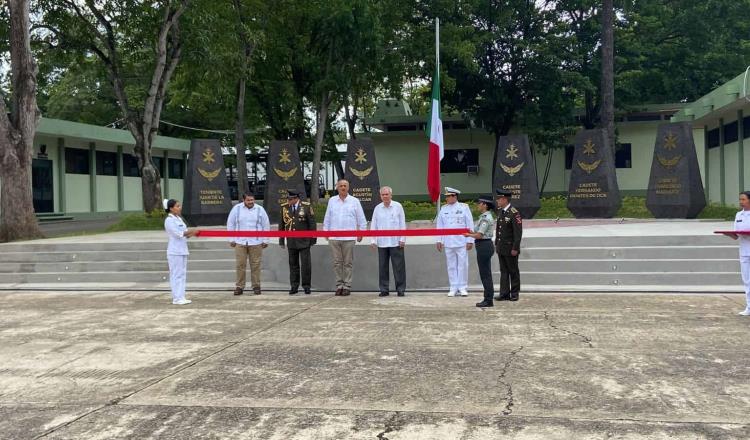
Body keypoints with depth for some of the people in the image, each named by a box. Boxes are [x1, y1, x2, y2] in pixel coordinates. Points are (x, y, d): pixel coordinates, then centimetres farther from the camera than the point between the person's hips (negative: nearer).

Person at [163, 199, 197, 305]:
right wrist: (191, 231, -15)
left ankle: (181, 297, 14)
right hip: (175, 251, -8)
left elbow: (185, 234, 13)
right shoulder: (169, 220, -10)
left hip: (182, 250, 8)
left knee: (182, 274, 9)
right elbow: (178, 234, -17)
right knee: (176, 274, -4)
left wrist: (192, 233, -5)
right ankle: (177, 298, 0)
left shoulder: (179, 218, 15)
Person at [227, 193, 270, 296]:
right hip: (240, 242, 0)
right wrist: (231, 239, 5)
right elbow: (230, 224, 9)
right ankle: (239, 287, 7)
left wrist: (265, 240, 7)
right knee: (240, 265, 0)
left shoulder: (260, 209, 2)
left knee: (255, 265, 2)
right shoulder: (236, 209, 2)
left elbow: (266, 225, 8)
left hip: (256, 242, 0)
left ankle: (256, 286, 11)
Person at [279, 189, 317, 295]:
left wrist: (313, 238, -3)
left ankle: (306, 286, 11)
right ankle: (294, 286, 15)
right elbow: (282, 225, 9)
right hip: (291, 242, 3)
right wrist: (281, 240, 9)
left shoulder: (306, 206, -5)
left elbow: (312, 223, -2)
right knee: (293, 264, 7)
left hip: (304, 241, -3)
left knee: (305, 264, 0)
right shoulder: (284, 208, 3)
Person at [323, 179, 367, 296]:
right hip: (334, 238, 2)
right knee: (337, 262, 4)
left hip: (349, 238, -2)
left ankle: (347, 286, 6)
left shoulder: (354, 201, 4)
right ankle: (339, 285, 11)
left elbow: (362, 219, 6)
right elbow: (327, 218, 14)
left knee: (348, 263, 0)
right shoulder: (332, 201, 10)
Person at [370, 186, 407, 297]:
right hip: (382, 242, 2)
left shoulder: (398, 206, 3)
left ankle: (400, 289, 6)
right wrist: (373, 240, 3)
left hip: (396, 242, -2)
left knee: (398, 266, -1)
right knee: (382, 267, 4)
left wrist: (402, 239, -3)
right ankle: (384, 289, 12)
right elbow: (373, 225, 9)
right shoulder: (377, 208, 8)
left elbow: (402, 224, 3)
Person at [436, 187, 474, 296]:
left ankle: (463, 288, 8)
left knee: (463, 265, -1)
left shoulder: (464, 207, 1)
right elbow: (440, 225, 12)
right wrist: (439, 240, 8)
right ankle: (453, 288, 13)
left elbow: (470, 225, 0)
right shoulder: (443, 209, 9)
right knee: (451, 266, 6)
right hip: (448, 242, 3)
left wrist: (470, 241, -4)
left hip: (461, 242, -3)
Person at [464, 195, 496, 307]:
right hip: (486, 246, 10)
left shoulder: (485, 218, -17)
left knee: (485, 274, -4)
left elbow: (479, 235, -20)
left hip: (484, 246, -10)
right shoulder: (487, 217, 14)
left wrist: (469, 235, -5)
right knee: (486, 274, 13)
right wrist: (472, 232, 10)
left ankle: (488, 300, 2)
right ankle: (488, 299, 18)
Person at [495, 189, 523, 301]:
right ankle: (504, 294, 13)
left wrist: (515, 248, -18)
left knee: (513, 271, 5)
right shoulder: (500, 211, 9)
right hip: (501, 248, 7)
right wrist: (496, 243, 15)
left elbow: (518, 232, -17)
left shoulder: (514, 213, -16)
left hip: (510, 248, -7)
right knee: (503, 271, 9)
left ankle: (515, 294, 15)